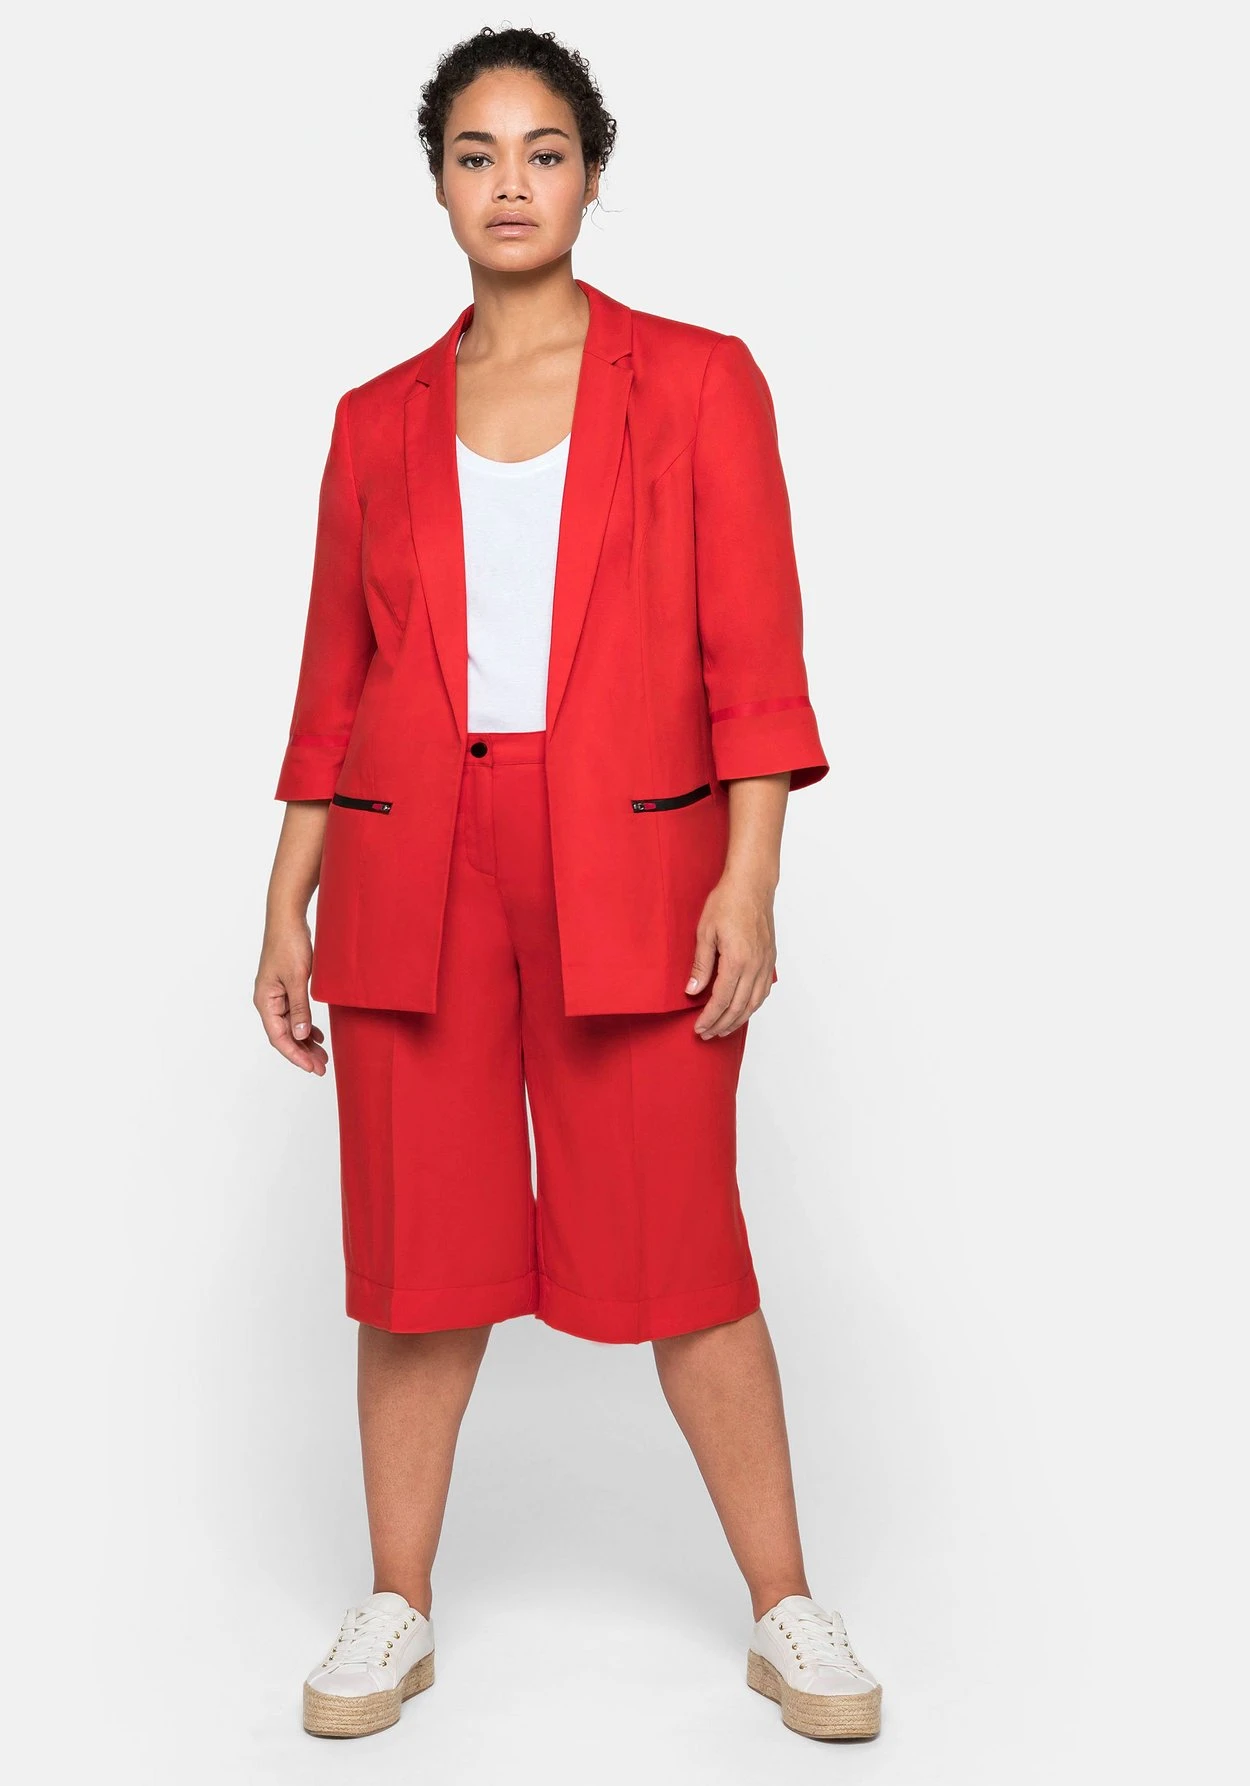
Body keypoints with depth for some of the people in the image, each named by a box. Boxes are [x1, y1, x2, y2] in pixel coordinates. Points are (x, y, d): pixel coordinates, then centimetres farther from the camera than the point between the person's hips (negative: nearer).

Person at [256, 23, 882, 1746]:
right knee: (421, 1247, 6)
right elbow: (334, 683, 13)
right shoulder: (380, 420, 11)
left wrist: (749, 881, -11)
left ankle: (788, 1614, 17)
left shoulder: (698, 379, 5)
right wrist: (288, 908, 9)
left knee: (677, 1249, 1)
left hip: (630, 872, -2)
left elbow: (754, 652, -1)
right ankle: (396, 1613, 23)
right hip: (411, 874, 3)